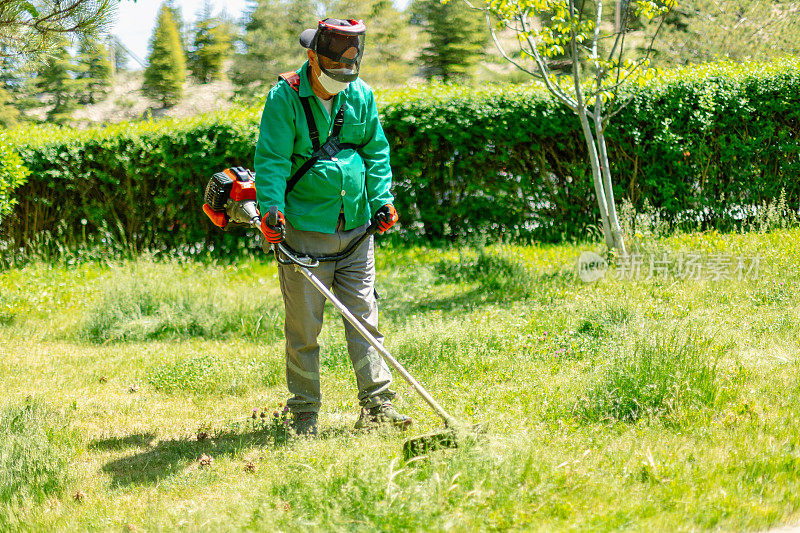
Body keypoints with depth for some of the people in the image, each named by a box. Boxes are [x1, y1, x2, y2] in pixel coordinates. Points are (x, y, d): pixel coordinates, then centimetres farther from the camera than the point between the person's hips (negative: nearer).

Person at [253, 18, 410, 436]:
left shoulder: (361, 96, 8)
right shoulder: (285, 97, -7)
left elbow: (376, 151, 16)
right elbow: (272, 159, -11)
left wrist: (381, 199, 4)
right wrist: (271, 209, -23)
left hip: (356, 229, 4)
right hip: (305, 231, -4)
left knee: (364, 318, 2)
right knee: (303, 327, 0)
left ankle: (377, 405, 4)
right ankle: (305, 415, 9)